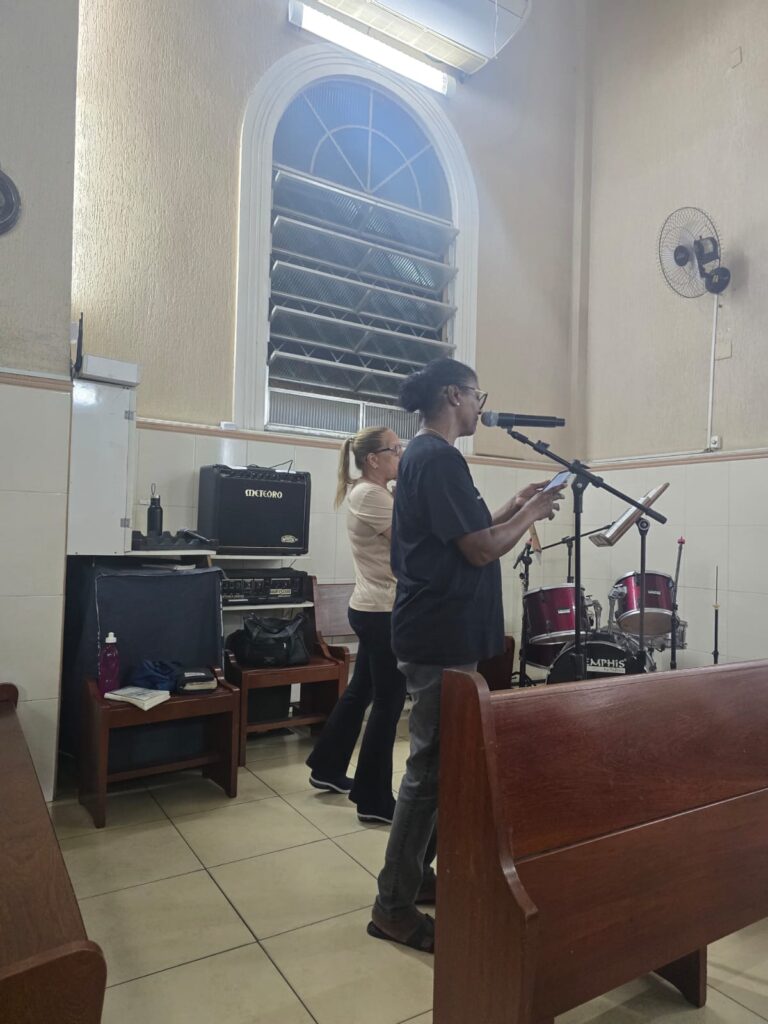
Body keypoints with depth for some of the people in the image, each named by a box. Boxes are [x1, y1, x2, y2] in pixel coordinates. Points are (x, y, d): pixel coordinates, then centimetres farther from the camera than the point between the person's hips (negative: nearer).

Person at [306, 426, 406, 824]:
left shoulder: (373, 493, 15)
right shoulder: (371, 495, -17)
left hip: (374, 609, 11)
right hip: (384, 612, -11)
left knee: (360, 691, 20)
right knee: (388, 703, -1)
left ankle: (327, 769, 36)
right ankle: (374, 801, 11)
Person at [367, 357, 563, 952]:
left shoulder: (423, 456, 16)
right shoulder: (440, 459, -17)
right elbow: (482, 550, -19)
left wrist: (513, 507, 14)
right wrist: (531, 514, -3)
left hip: (439, 634, 11)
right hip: (442, 639, -11)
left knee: (438, 761, 18)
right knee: (432, 768, 0)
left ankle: (418, 874, 33)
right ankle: (394, 907, 15)